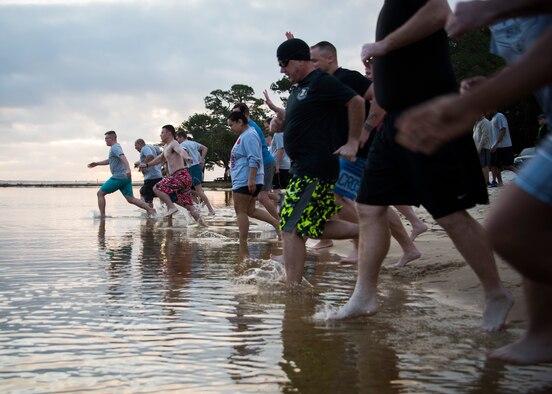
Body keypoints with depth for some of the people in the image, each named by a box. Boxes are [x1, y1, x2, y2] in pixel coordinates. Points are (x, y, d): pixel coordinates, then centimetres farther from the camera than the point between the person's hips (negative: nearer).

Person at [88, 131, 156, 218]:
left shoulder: (115, 148, -9)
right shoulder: (116, 147, 22)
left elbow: (123, 157, -28)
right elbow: (109, 161, 38)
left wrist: (128, 169, -44)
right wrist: (97, 163, 36)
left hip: (118, 177, -9)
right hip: (126, 177, 9)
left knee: (100, 193, 1)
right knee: (131, 199, 4)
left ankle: (102, 215, 1)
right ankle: (150, 209, -8)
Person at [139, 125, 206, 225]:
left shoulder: (174, 144, -6)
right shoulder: (167, 146, 24)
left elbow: (181, 150, -31)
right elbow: (160, 158, 43)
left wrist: (186, 157, -53)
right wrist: (147, 165, 46)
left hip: (180, 175, -10)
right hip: (180, 177, 10)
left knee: (157, 188, -10)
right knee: (188, 205, 9)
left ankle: (172, 207, -15)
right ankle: (202, 223, 5)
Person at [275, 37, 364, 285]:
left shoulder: (321, 82, -11)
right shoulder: (298, 88, 18)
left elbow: (356, 102, -16)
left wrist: (353, 143, -15)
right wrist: (278, 120, 14)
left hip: (316, 169, -11)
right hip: (304, 169, 11)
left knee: (292, 229, -14)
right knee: (313, 227, 16)